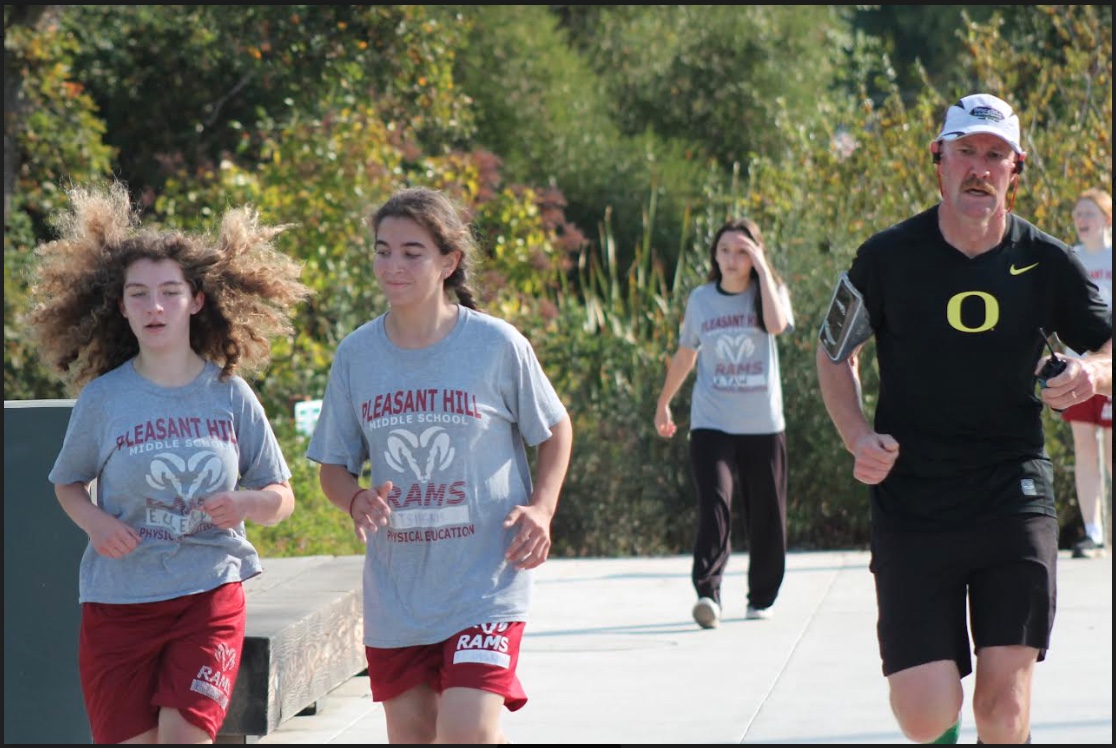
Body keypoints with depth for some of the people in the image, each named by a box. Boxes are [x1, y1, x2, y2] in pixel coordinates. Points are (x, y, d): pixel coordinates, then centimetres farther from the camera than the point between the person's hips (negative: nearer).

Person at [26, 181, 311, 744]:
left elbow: (281, 498, 7)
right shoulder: (103, 398, -2)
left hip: (208, 595, 0)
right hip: (118, 600, 0)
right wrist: (94, 522, -9)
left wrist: (246, 503, -15)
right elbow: (67, 483, 12)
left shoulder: (229, 395, 0)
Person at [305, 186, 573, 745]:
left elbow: (555, 430, 8)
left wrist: (541, 508, -9)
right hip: (395, 589, 4)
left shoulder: (497, 344, -7)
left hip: (484, 583, -4)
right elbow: (333, 466, 10)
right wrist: (357, 500, -13)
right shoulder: (356, 354, 2)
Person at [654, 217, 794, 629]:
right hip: (712, 424, 0)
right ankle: (707, 592, -24)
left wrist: (762, 269, -17)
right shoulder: (700, 299, 7)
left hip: (764, 425, 0)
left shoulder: (770, 291, 2)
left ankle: (761, 597, 19)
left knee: (765, 515, 5)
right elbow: (685, 355, 20)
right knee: (714, 505, -17)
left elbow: (776, 324, -21)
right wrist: (663, 403, 25)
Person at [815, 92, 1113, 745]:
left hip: (1015, 498, 1)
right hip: (911, 506, -1)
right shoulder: (888, 257, -2)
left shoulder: (1047, 263, 0)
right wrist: (860, 439, -3)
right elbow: (835, 353, 13)